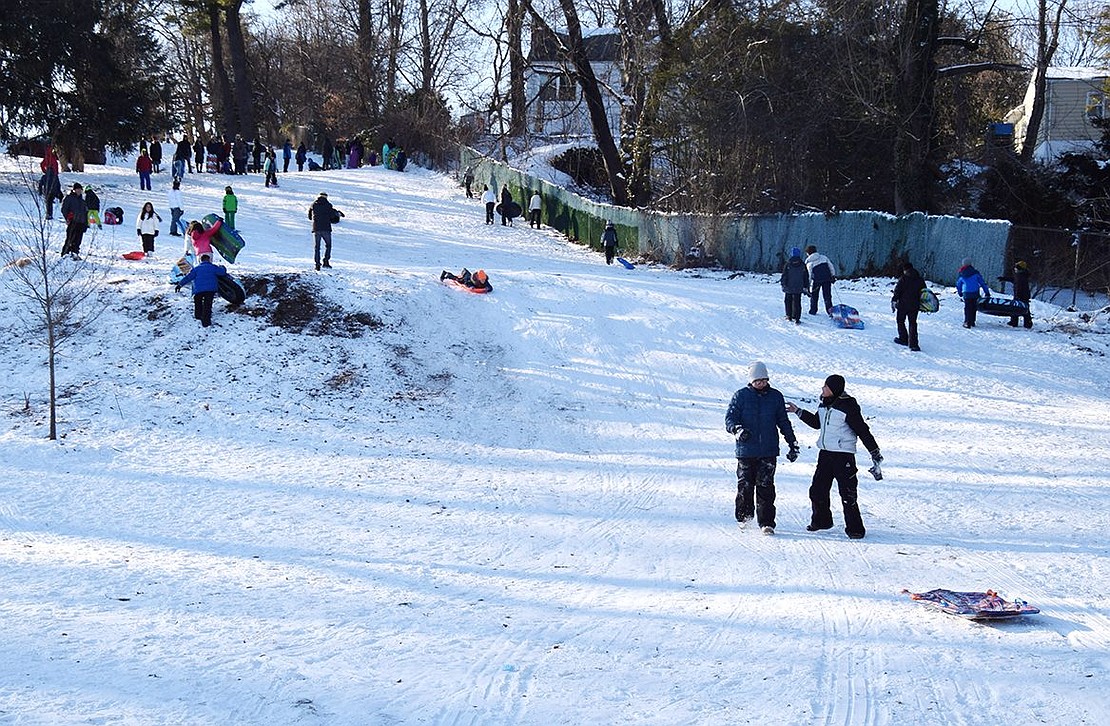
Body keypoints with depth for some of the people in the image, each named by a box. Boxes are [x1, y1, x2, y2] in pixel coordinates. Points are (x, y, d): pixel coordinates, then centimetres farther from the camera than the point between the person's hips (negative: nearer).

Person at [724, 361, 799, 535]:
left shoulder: (775, 397, 9)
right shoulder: (740, 396, 4)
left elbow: (784, 422, 17)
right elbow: (729, 419, 0)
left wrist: (793, 444, 17)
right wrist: (737, 429, -22)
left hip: (768, 451, 0)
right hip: (746, 451, 0)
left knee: (765, 487, -5)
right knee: (745, 486, 3)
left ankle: (766, 522, -3)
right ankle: (744, 518, 17)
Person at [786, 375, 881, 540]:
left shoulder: (848, 407, -14)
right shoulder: (824, 405, 8)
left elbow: (863, 431, -13)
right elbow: (816, 422, 27)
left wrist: (875, 453, -13)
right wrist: (798, 412, 25)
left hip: (843, 455, -7)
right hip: (825, 453, 8)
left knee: (848, 495, -7)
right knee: (817, 490, 12)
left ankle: (855, 528, 1)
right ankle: (821, 520, 31)